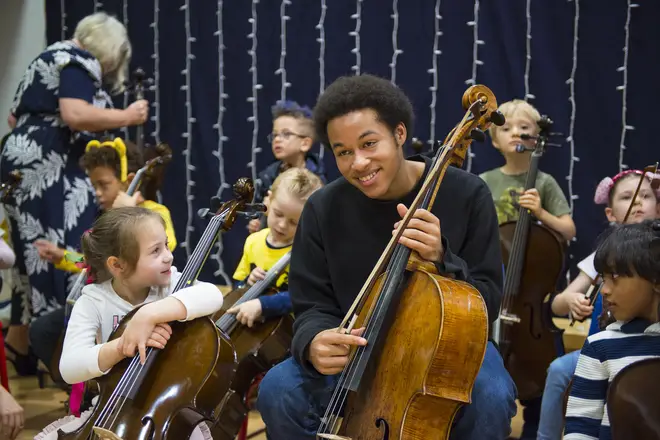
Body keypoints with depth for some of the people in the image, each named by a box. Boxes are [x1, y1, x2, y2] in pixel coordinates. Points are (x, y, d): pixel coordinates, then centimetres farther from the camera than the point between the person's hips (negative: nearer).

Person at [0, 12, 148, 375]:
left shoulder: (49, 58, 24)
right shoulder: (79, 61, -4)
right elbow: (74, 114, -20)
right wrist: (127, 116, -10)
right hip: (49, 171, -10)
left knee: (39, 259, 12)